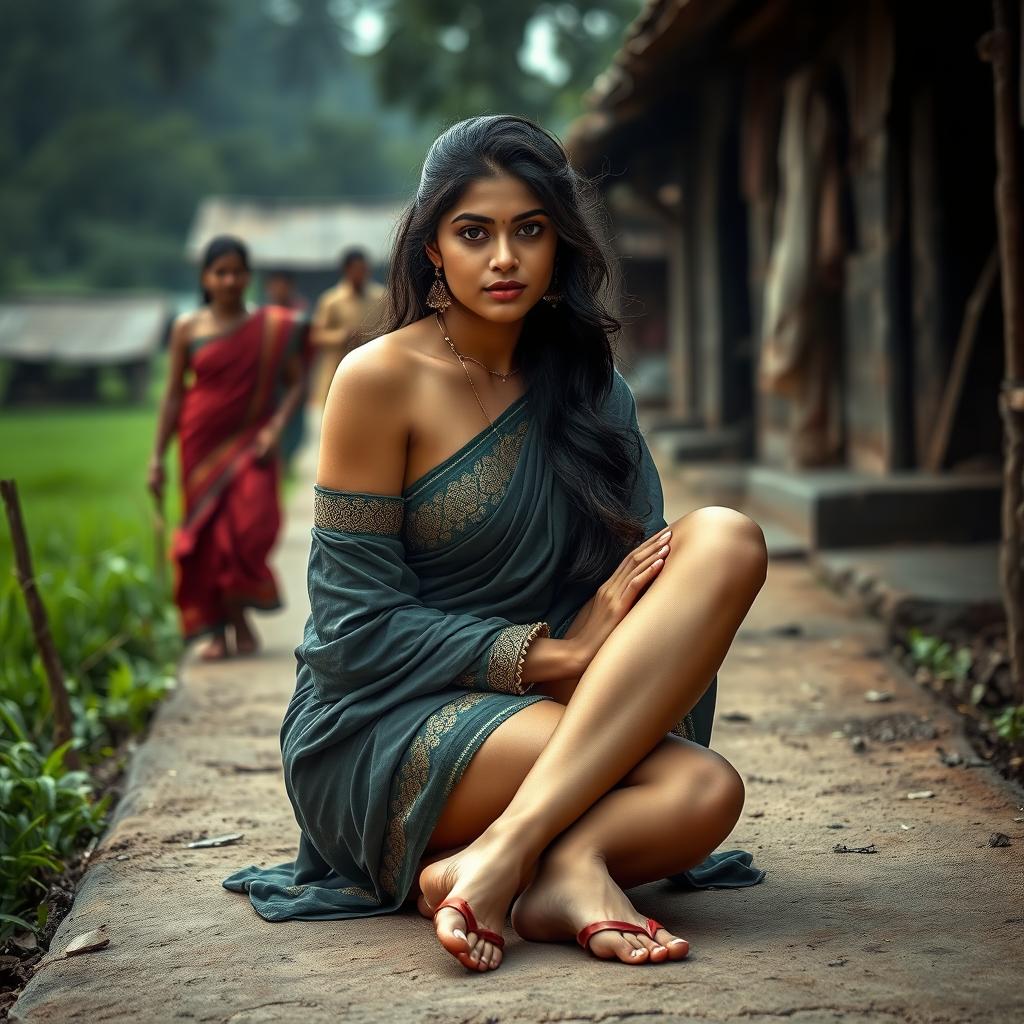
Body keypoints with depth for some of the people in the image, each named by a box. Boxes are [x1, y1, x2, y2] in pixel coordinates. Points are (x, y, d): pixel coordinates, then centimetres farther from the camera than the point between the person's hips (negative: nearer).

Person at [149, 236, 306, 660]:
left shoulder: (273, 327, 1)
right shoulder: (187, 328, 3)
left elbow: (294, 382, 5)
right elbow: (173, 394, 6)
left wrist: (276, 426, -12)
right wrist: (158, 457, 4)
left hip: (249, 443, -1)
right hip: (202, 443, 1)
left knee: (248, 526, -14)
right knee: (208, 533, 1)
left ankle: (239, 617, 6)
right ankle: (216, 630, 10)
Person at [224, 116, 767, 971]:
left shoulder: (589, 388, 11)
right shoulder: (383, 380, -6)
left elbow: (639, 569, 7)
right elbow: (357, 630, -9)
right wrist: (551, 652, -17)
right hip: (375, 733, -6)